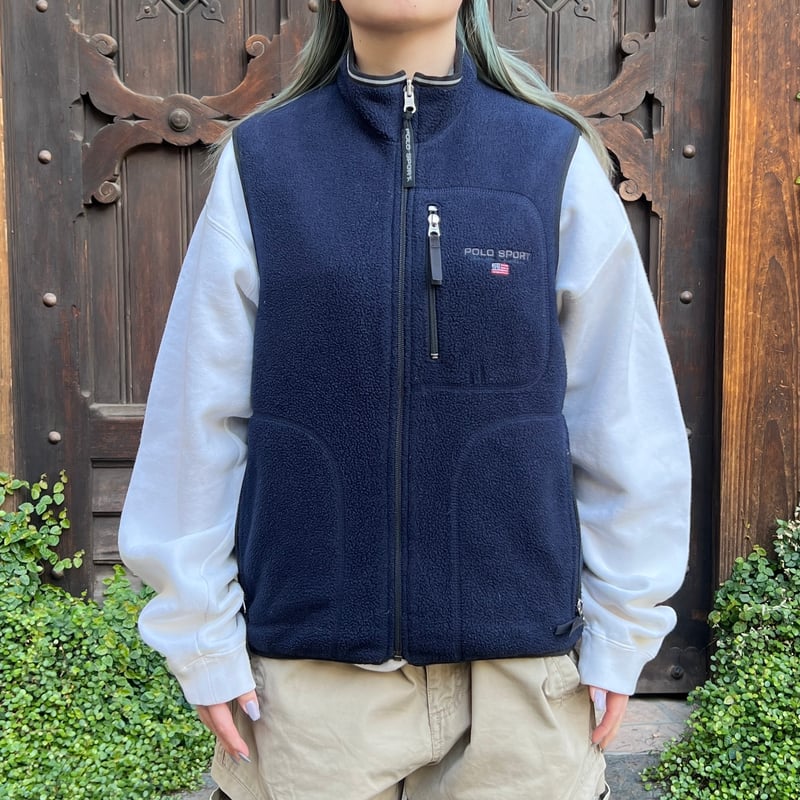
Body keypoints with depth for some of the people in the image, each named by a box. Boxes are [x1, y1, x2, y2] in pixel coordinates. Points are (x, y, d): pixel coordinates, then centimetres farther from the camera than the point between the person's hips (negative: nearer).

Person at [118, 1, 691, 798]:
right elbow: (198, 417, -1)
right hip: (307, 661, 1)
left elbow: (627, 421, 0)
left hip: (519, 661, 1)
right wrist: (203, 638, 0)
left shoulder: (556, 161, -1)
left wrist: (620, 629, 2)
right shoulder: (260, 161, 0)